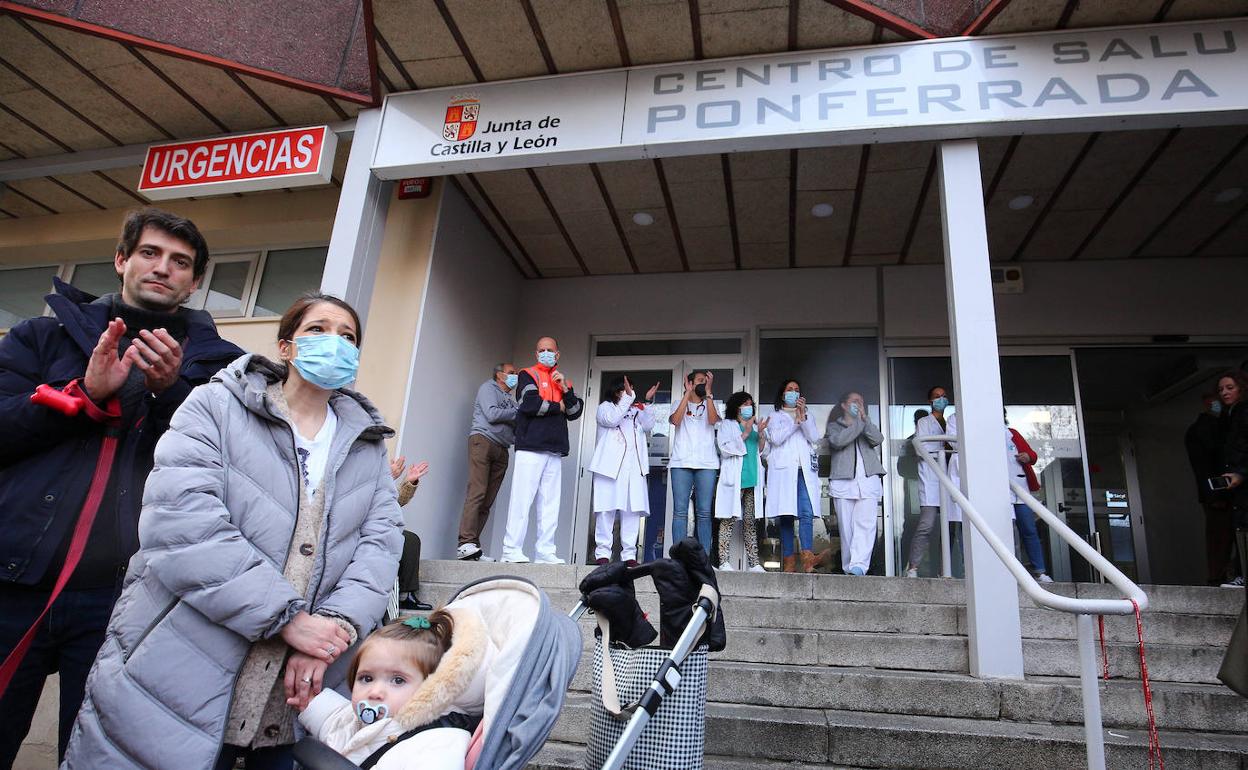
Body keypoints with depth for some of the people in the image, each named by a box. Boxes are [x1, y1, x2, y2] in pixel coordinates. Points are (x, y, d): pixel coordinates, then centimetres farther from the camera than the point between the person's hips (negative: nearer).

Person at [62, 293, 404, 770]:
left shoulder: (367, 444, 11)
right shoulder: (216, 407, -1)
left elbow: (382, 538, 0)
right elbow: (180, 517, -16)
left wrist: (338, 624, -18)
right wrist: (287, 615, -20)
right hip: (176, 679, -3)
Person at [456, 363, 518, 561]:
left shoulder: (510, 400, 29)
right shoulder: (488, 388, 10)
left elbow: (515, 428, 21)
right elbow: (492, 414, -7)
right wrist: (517, 413, 2)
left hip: (501, 450, 7)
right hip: (483, 441, -7)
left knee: (487, 501, -3)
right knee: (477, 493, -18)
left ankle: (472, 546, -5)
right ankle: (466, 543, -23)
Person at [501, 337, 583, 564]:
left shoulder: (564, 381, 22)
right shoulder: (528, 376, 6)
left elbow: (575, 413, 12)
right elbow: (529, 404, -12)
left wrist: (566, 390, -3)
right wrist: (557, 407, 0)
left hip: (555, 451, 5)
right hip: (530, 448, -5)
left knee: (550, 503, 3)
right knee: (522, 499, -8)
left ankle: (545, 552, 5)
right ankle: (512, 550, -5)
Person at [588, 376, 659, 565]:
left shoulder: (636, 410, 23)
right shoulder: (605, 407, 12)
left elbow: (648, 426, 6)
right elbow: (611, 420, -10)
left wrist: (646, 403, -3)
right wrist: (628, 397, -12)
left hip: (634, 466, 4)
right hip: (610, 464, -4)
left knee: (633, 510, -3)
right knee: (607, 508, -6)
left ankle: (629, 554, -1)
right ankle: (603, 552, -3)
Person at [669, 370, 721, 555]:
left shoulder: (710, 405, 18)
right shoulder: (680, 404, 16)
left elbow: (713, 420, -5)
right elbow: (675, 420, -7)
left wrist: (708, 392, -6)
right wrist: (688, 393, -5)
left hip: (706, 463, 1)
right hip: (681, 463, -1)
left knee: (704, 512, -3)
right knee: (680, 511, -7)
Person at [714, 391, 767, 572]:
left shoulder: (754, 426, 23)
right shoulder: (726, 425, 6)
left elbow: (762, 451, 19)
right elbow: (725, 449, -7)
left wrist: (760, 434, 1)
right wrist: (745, 434, -12)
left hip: (752, 480, 6)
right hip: (734, 480, -6)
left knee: (750, 522, 5)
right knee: (729, 520, -9)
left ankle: (754, 563, 5)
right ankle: (724, 562, -10)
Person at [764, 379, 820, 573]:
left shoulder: (808, 416, 25)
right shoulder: (775, 417, 19)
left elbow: (814, 437, 6)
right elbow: (776, 439, 0)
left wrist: (803, 415, -4)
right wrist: (795, 421, -5)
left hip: (804, 470, 1)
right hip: (784, 469, -1)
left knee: (807, 513, -16)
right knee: (786, 515, -6)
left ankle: (808, 559, -26)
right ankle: (788, 561, -6)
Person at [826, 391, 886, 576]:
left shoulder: (867, 426, 26)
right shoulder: (834, 426, 17)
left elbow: (878, 439, 4)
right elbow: (838, 441, -6)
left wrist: (865, 418, -4)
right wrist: (858, 423, -6)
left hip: (868, 480, 1)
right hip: (843, 481, -1)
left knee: (865, 523, -16)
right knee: (846, 527, -3)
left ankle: (858, 566, -25)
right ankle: (848, 569, 0)